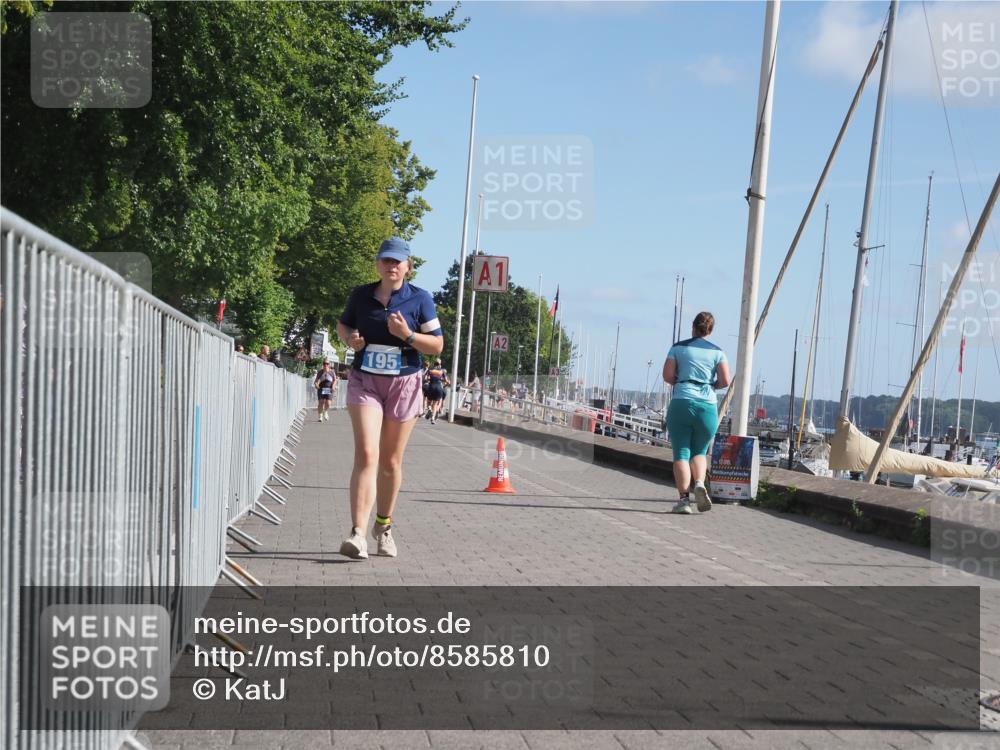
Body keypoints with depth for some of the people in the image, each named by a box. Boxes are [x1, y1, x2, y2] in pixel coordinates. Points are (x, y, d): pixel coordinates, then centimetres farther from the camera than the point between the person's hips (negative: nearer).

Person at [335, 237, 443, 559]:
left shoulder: (420, 299, -1)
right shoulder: (361, 295, 4)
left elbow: (437, 345, -1)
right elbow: (343, 325, 21)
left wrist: (407, 334, -18)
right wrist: (351, 338, -2)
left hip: (404, 384, 0)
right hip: (364, 381, 0)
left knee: (391, 462, 9)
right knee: (366, 455, -16)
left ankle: (384, 526, 28)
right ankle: (358, 533, -22)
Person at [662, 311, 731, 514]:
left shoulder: (678, 347, 7)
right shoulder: (717, 351, 7)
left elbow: (667, 375, -1)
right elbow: (725, 381, -2)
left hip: (681, 404, -1)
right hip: (708, 406, 1)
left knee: (681, 453, 1)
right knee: (699, 452, 18)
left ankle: (684, 498, -10)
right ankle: (700, 484, -8)